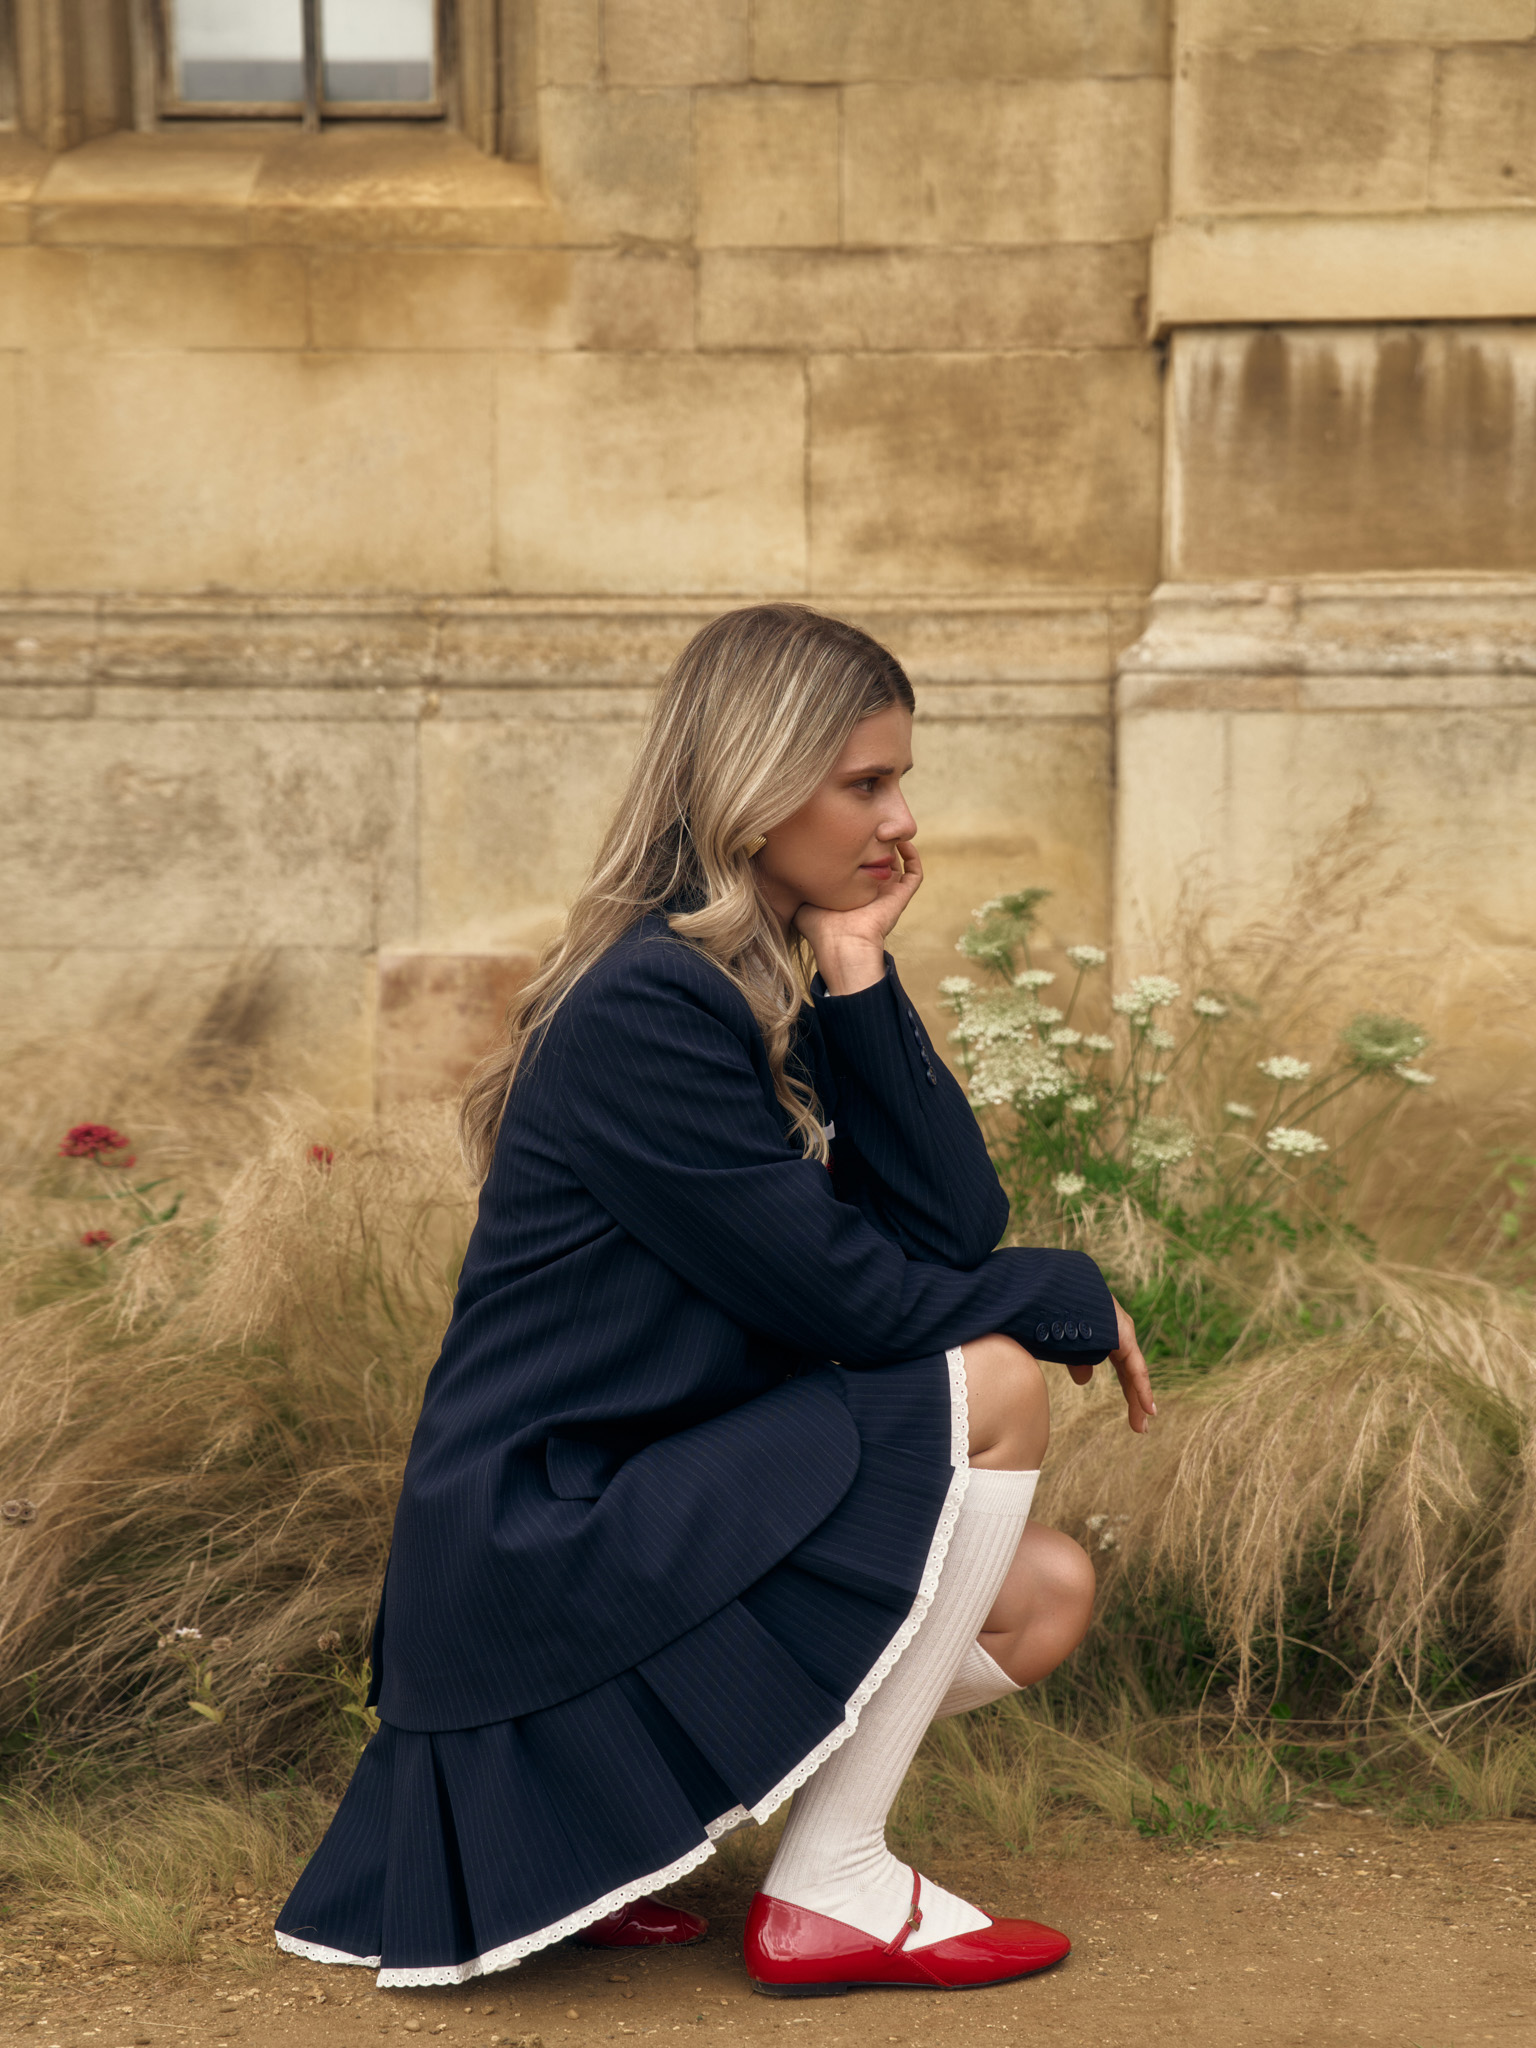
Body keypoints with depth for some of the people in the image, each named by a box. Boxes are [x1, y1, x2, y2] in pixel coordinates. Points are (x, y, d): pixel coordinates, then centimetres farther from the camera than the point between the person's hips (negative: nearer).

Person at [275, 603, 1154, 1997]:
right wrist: (1076, 1299, -5)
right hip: (537, 1550, -10)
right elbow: (851, 1296, -20)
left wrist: (859, 978, -7)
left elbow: (956, 1225, -1)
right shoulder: (650, 1006, -20)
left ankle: (590, 1814, 10)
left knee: (1046, 1600, 8)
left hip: (649, 1507, 10)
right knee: (992, 1384, -16)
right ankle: (836, 1889, -6)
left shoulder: (774, 992, 9)